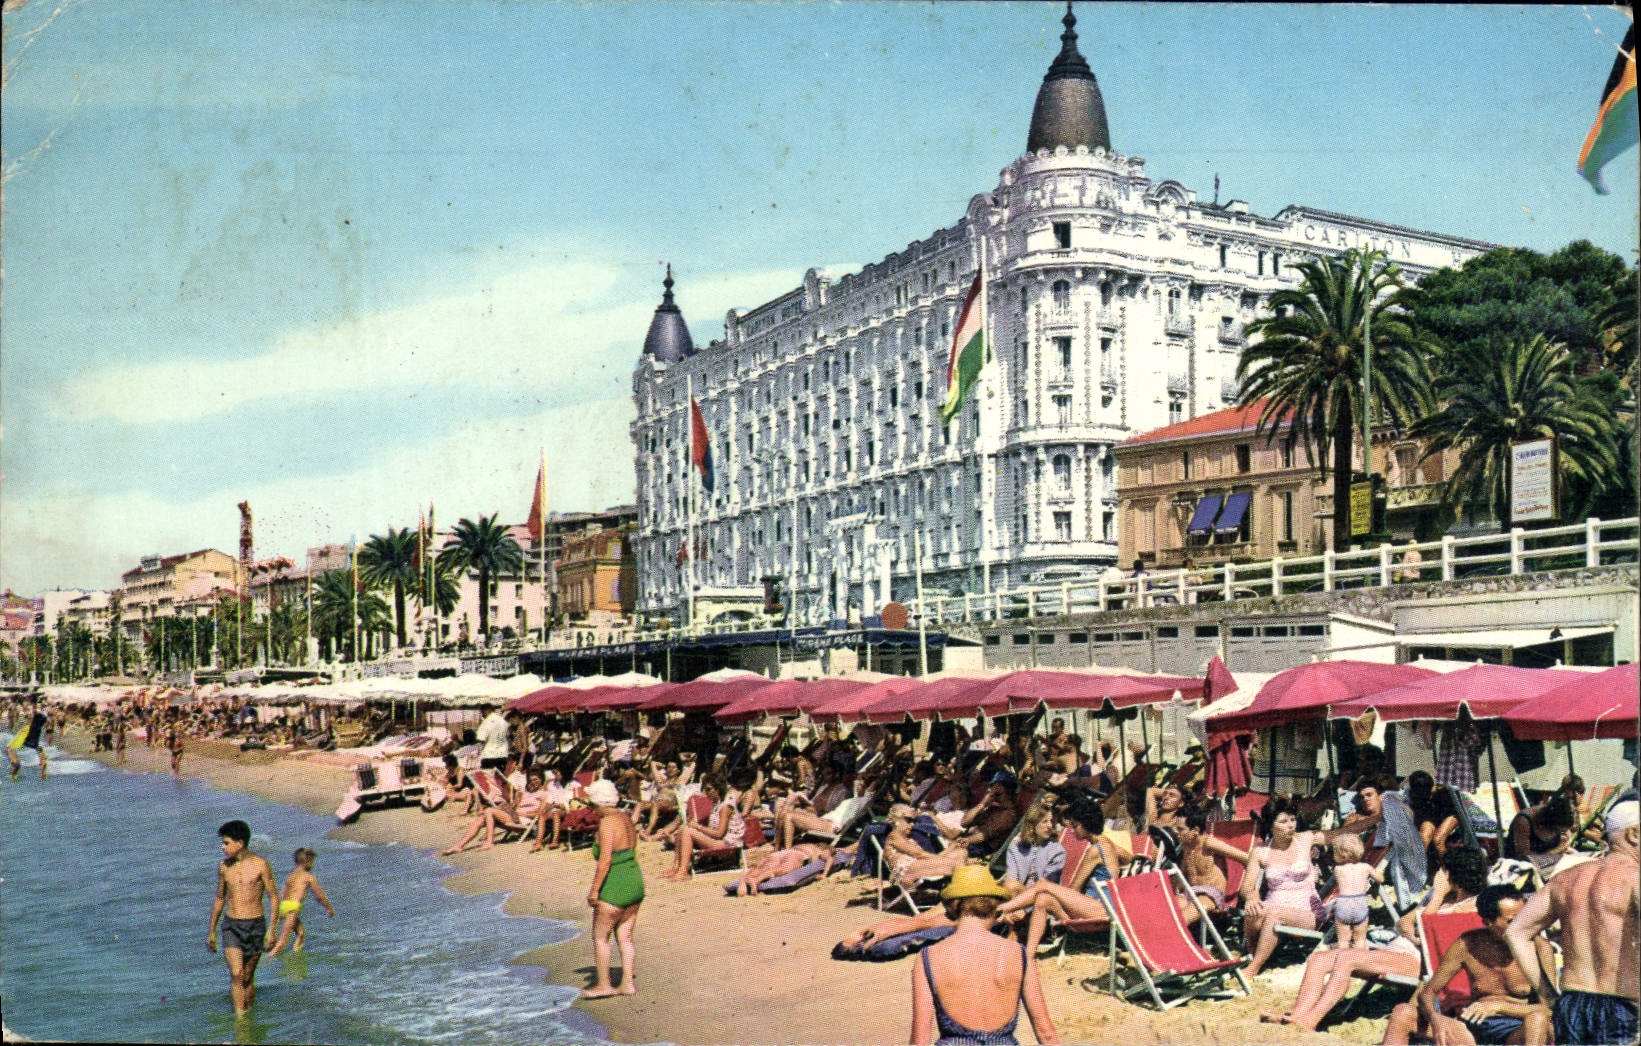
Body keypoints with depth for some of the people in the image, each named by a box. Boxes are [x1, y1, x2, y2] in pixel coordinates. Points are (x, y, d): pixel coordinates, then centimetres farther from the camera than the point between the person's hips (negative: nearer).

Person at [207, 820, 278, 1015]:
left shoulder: (260, 864, -7)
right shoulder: (224, 866, 5)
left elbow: (273, 897, -4)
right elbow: (219, 899, 16)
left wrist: (272, 929, -10)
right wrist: (212, 931, 18)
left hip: (255, 926, -2)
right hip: (231, 926, 2)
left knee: (248, 977, 5)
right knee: (236, 974, -13)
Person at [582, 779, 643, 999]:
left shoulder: (607, 822, -15)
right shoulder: (626, 819, 11)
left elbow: (605, 860, -21)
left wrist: (594, 890, -16)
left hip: (614, 888, -8)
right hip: (635, 883, 8)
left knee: (600, 936, 4)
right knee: (625, 936, 12)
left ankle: (603, 984, 8)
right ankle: (629, 983, 12)